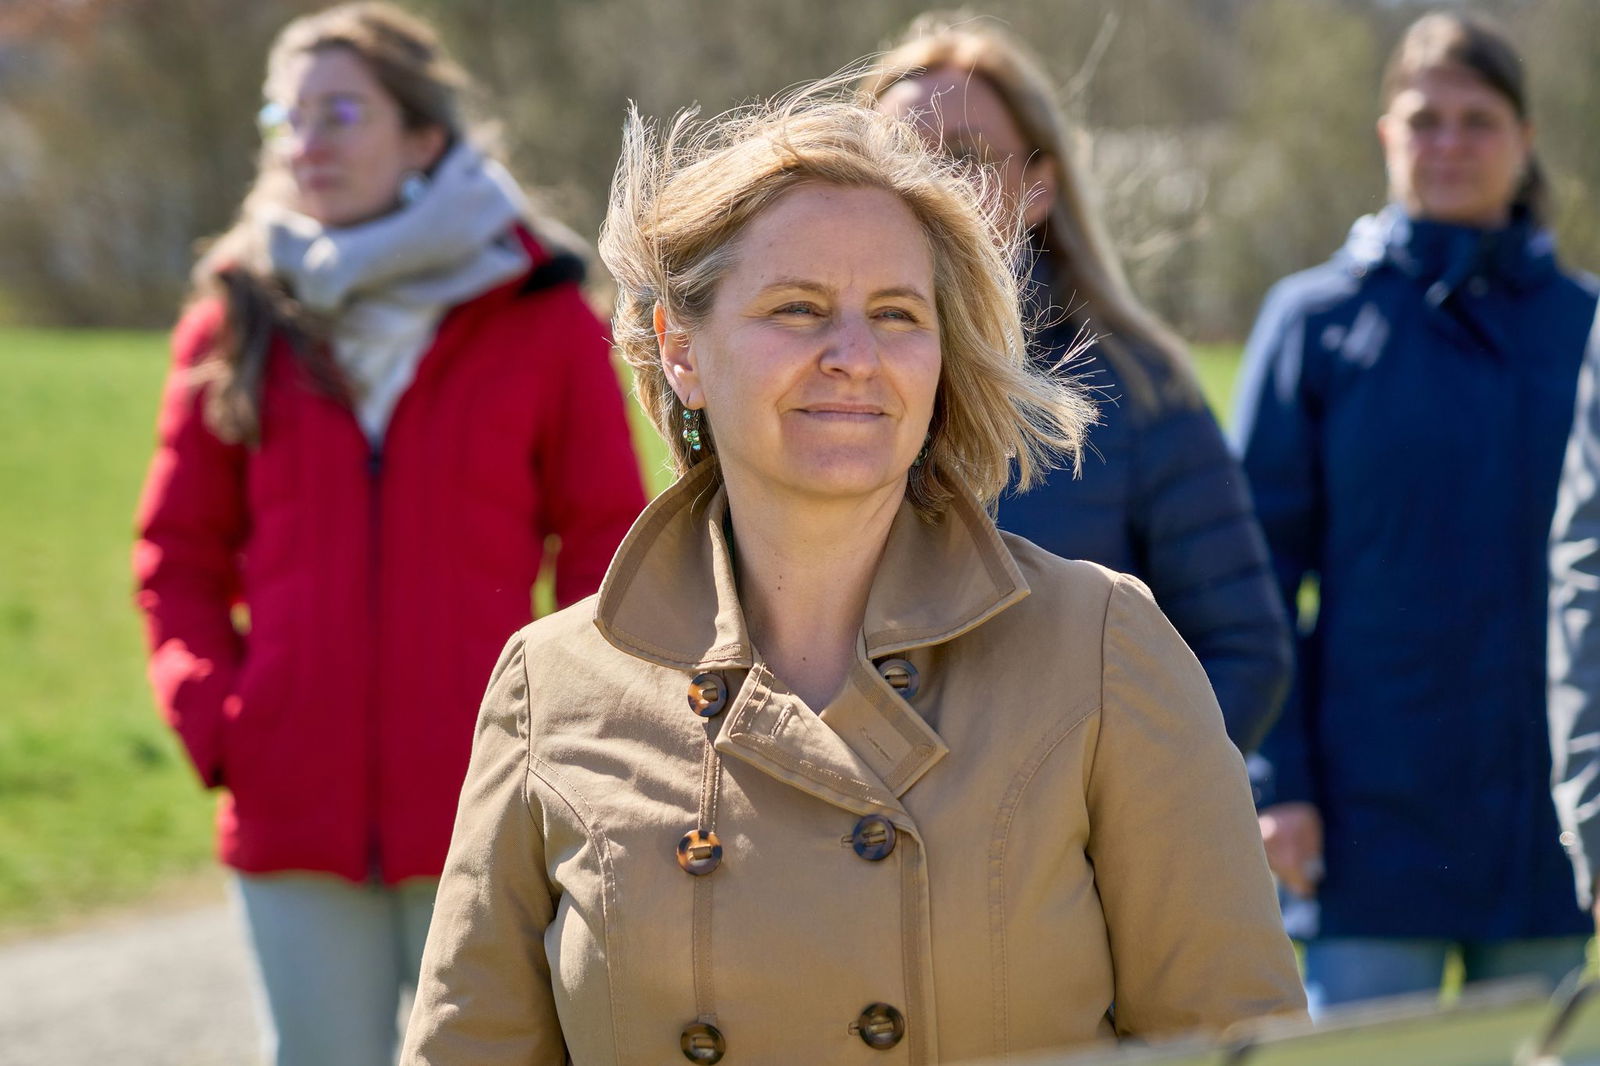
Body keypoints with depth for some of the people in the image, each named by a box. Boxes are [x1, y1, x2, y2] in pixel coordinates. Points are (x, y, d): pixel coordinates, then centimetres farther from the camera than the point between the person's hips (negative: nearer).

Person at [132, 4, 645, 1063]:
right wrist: (210, 713, -3)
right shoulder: (240, 318, 8)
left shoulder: (539, 316, 2)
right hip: (295, 812, 2)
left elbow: (607, 545, 4)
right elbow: (179, 555, 12)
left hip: (481, 806, -2)